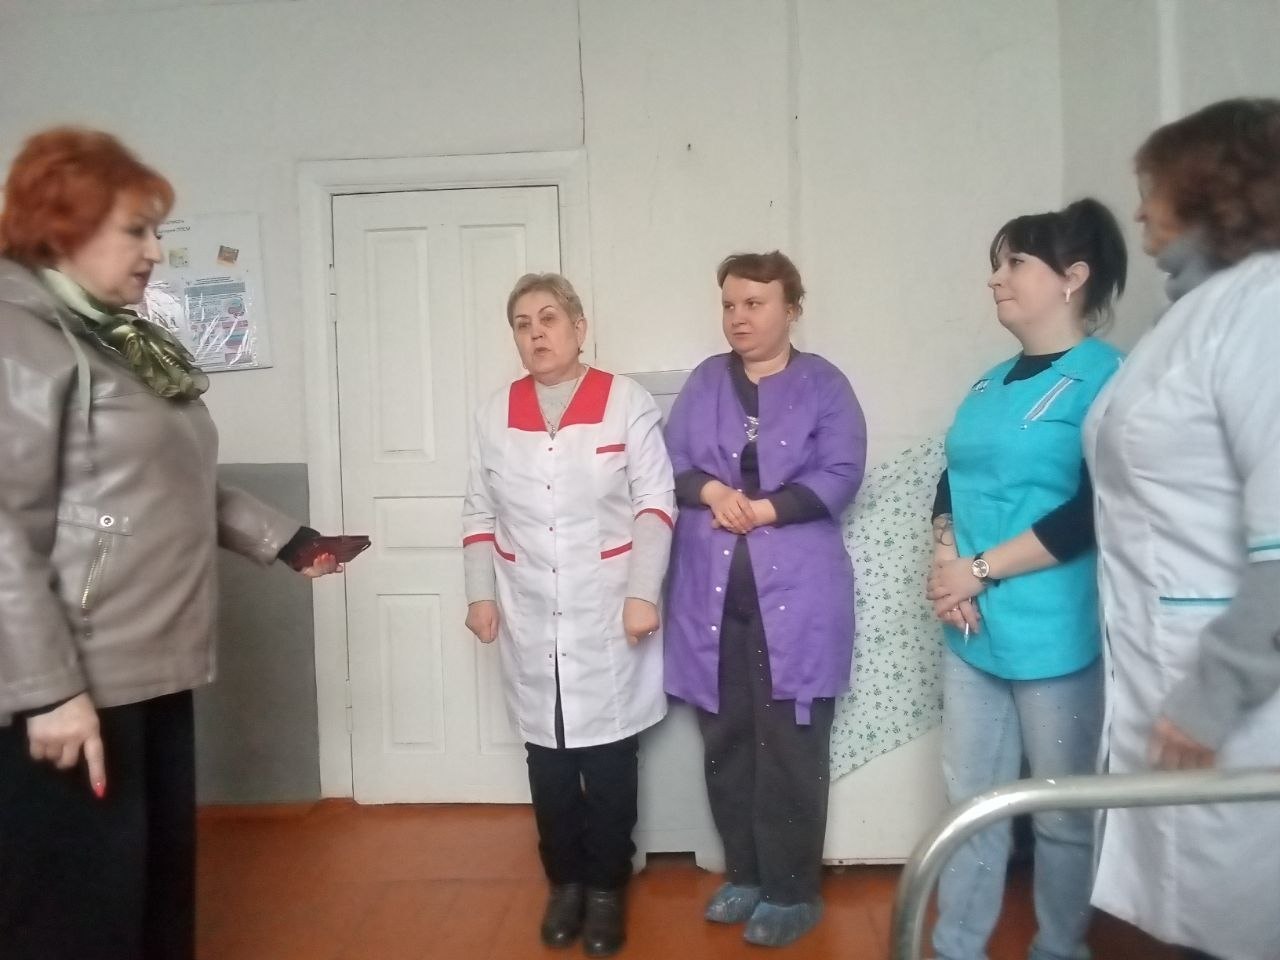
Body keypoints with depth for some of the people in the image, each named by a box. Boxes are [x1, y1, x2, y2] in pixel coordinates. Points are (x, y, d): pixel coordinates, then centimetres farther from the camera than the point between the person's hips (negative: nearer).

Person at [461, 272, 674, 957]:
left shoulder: (626, 402, -5)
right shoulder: (495, 413, 7)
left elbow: (654, 503, -6)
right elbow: (480, 511, 11)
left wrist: (643, 592, -12)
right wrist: (480, 594, 5)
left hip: (607, 618, -3)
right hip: (530, 621, 3)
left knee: (609, 757, 5)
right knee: (547, 756, 11)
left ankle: (607, 888, 23)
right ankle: (564, 882, 29)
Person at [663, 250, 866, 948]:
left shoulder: (824, 385, 2)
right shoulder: (704, 381, 12)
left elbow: (840, 475, -8)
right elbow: (670, 463, 8)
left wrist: (763, 509, -17)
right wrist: (710, 490, -12)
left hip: (794, 594, -4)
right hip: (712, 592, 4)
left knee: (789, 748, 2)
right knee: (725, 742, 11)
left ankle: (793, 891, 17)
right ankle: (745, 874, 28)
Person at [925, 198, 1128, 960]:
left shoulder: (1105, 377, -9)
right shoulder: (992, 383, 13)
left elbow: (1093, 513, -18)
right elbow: (953, 480, 12)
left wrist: (980, 570, -15)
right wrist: (945, 560, -7)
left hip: (1055, 637, -6)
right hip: (971, 632, 7)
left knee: (1063, 813, 10)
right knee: (970, 801, 14)